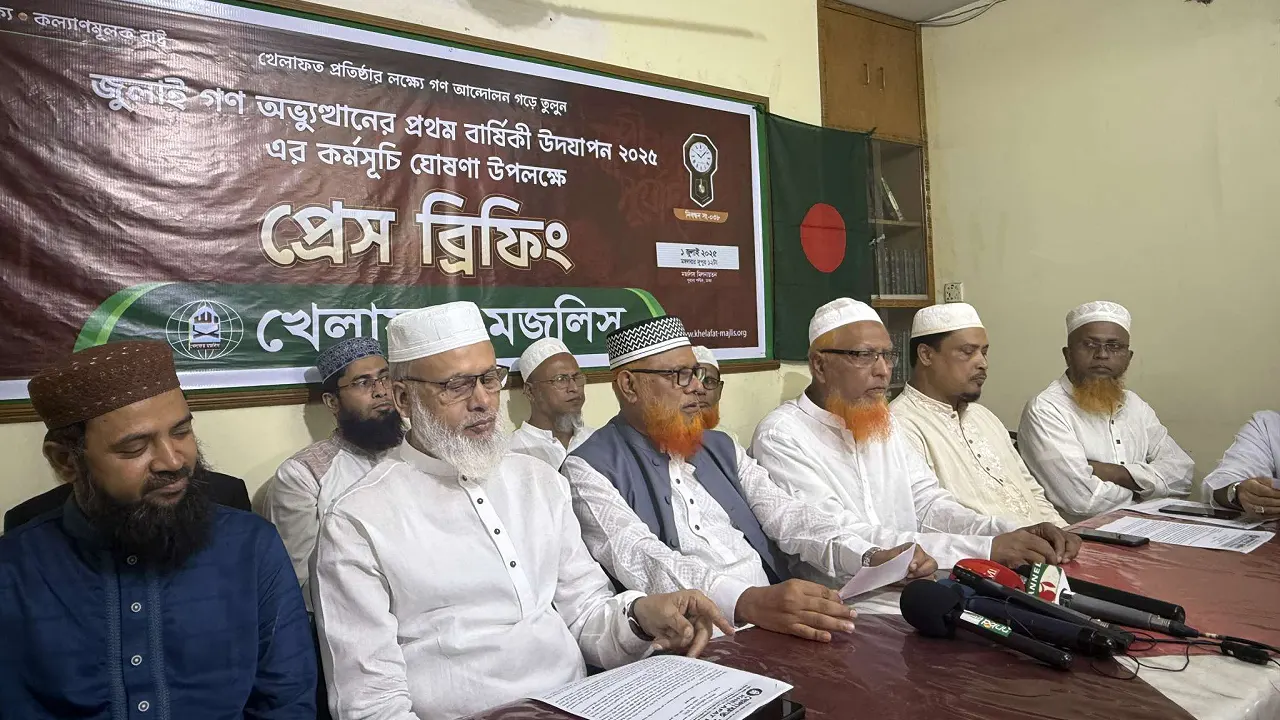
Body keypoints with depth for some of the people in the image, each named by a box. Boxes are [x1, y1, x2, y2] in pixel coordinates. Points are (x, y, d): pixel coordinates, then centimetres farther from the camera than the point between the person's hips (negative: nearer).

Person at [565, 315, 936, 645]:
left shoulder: (720, 447, 18)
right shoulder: (591, 469, -4)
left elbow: (784, 514, 8)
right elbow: (641, 560, -19)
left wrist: (870, 559, -9)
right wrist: (749, 602, -32)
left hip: (779, 625, 6)